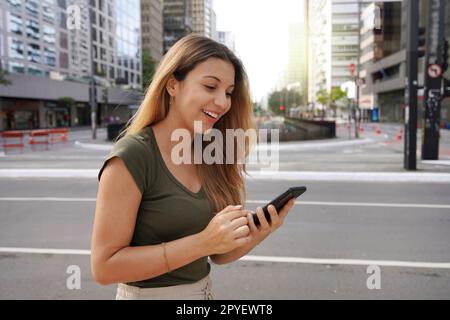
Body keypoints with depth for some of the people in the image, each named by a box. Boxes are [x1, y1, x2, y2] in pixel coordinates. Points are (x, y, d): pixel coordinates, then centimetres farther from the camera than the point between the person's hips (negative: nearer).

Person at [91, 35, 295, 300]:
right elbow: (104, 266, -21)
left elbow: (219, 254, 2)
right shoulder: (131, 156, -21)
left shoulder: (208, 158, -3)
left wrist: (260, 232, -17)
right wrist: (202, 242, -27)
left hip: (204, 289, 6)